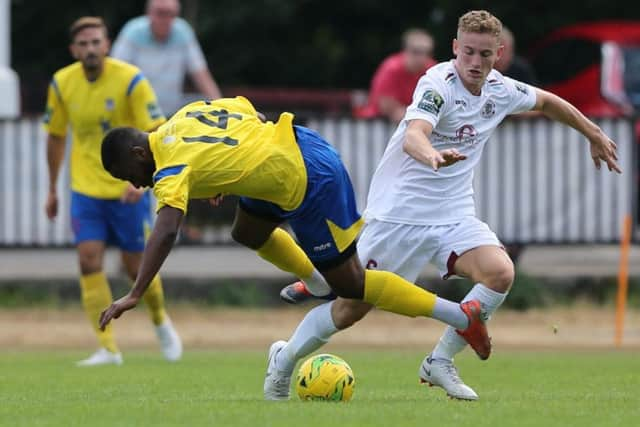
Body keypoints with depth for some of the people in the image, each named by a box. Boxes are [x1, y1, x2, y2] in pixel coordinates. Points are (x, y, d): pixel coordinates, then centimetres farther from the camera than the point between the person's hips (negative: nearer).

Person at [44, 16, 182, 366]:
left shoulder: (131, 80, -15)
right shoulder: (62, 83, -3)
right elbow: (56, 136, 11)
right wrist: (52, 190, 13)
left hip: (128, 190, -3)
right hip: (85, 189, 3)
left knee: (135, 267, 3)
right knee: (89, 260, -12)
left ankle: (161, 321, 33)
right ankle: (108, 348, -9)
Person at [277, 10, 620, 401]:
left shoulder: (501, 90, 2)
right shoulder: (438, 84, -19)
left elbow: (547, 102, 24)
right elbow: (413, 136, -38)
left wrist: (595, 135, 33)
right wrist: (431, 155, -60)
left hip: (454, 214, 6)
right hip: (399, 210, -6)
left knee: (500, 273, -20)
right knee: (355, 305, -3)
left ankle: (440, 363, -5)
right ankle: (285, 359, 23)